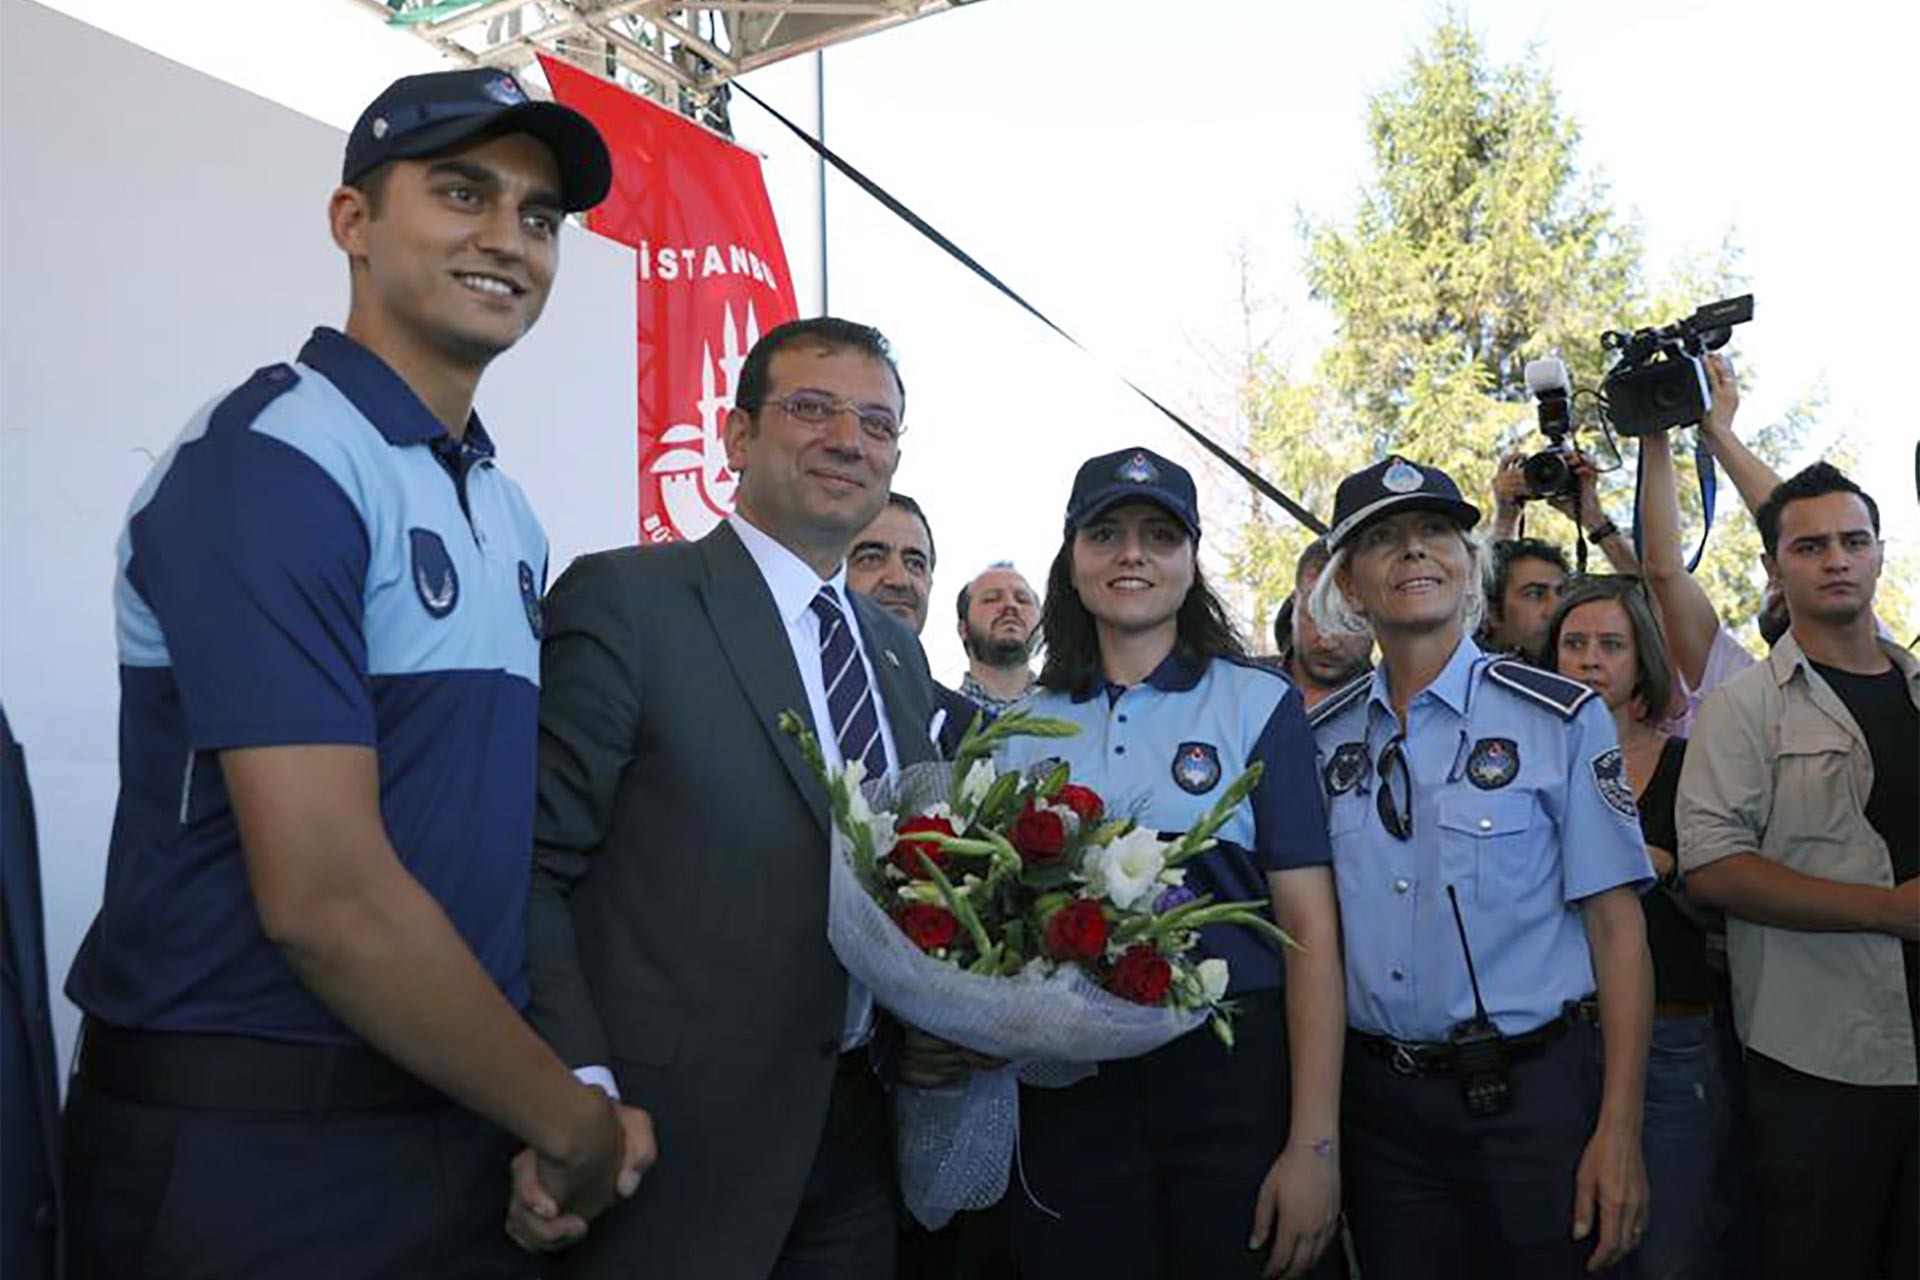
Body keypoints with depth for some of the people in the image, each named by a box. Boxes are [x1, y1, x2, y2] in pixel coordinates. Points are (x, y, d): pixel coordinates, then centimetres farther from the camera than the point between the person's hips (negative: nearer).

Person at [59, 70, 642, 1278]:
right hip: (251, 1154, -7)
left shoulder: (509, 512, 9)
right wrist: (571, 1123, -12)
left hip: (469, 1123, 8)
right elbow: (323, 896, -23)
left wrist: (561, 1095, 3)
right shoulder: (271, 463, -17)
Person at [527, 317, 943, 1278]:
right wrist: (575, 1093, -22)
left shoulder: (900, 653, 13)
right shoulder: (624, 599, -9)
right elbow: (530, 866, -14)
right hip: (674, 1143, -6)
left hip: (858, 1128, 7)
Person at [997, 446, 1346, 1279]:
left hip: (1232, 1070, -2)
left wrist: (1314, 1144, -11)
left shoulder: (1259, 703, -2)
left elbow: (1310, 929, -6)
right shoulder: (1026, 725, 7)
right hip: (1067, 1087, 3)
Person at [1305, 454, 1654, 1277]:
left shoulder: (1560, 718, -6)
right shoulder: (1322, 737, 4)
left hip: (1530, 1092, -3)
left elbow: (1615, 926, -7)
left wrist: (1620, 1132, -12)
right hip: (1376, 1100, 3)